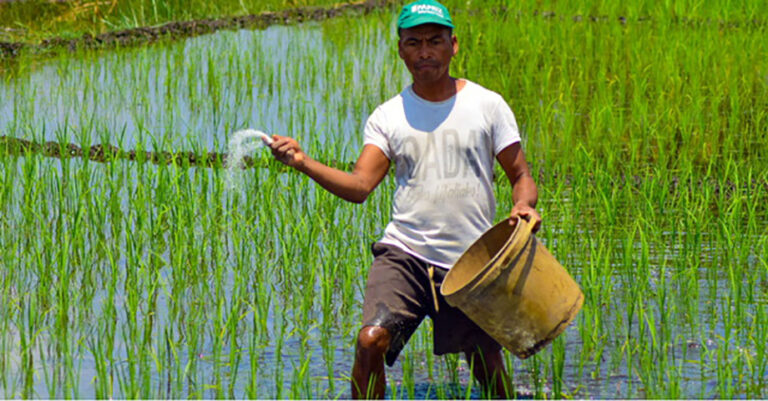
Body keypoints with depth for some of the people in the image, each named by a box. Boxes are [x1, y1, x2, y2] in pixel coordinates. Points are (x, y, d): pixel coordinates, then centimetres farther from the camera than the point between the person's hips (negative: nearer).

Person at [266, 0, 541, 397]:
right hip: (403, 252, 0)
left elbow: (521, 176, 6)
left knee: (485, 358, 10)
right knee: (371, 341, -20)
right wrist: (303, 163, -22)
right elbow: (360, 185, -7)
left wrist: (524, 205, -17)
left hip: (471, 260, 0)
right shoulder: (387, 116, 5)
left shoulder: (487, 105, 4)